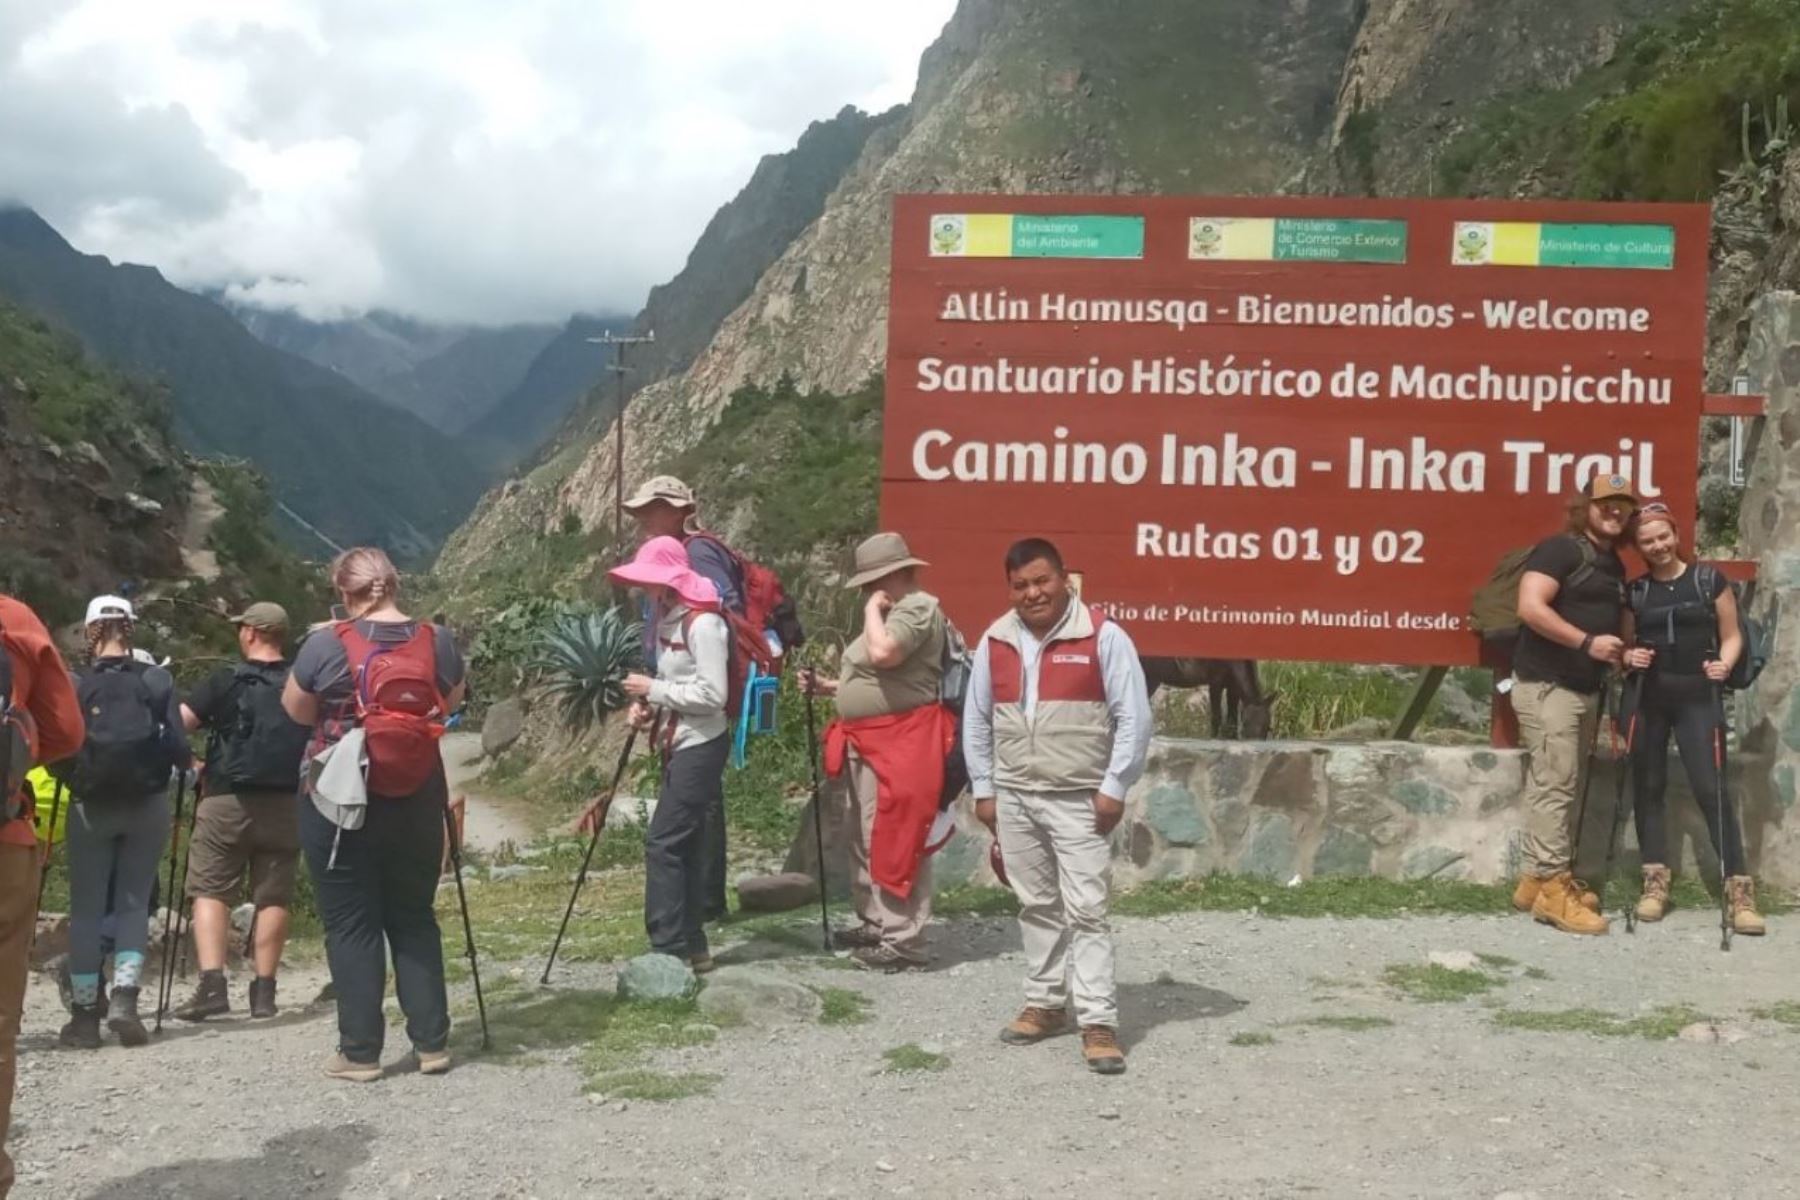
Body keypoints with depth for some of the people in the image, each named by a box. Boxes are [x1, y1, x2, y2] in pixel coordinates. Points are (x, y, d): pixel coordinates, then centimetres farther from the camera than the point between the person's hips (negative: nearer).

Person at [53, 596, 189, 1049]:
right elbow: (177, 745, -9)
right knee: (133, 902, 10)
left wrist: (74, 774, 12)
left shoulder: (75, 684, -6)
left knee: (86, 909, 9)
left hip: (90, 807, 0)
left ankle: (84, 1014, 11)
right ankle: (124, 996, -6)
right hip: (147, 806, 0)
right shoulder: (156, 680, -5)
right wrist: (187, 765, 12)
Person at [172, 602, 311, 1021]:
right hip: (284, 804, 3)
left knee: (210, 890, 2)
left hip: (227, 801, -3)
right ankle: (264, 991, 8)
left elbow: (177, 724, -9)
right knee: (273, 897, 7)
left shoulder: (225, 682, -4)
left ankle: (212, 984, -10)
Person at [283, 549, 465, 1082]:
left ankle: (359, 1052, 7)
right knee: (415, 918, 13)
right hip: (417, 800, 3)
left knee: (351, 924, 4)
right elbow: (450, 702, 14)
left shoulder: (327, 644, -10)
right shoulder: (437, 641, -1)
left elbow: (297, 710, 4)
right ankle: (432, 1043, 14)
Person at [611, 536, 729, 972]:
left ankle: (670, 950, -7)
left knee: (664, 842, -11)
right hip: (678, 746, 9)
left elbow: (712, 696, -22)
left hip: (701, 747, -9)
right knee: (683, 844, 10)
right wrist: (647, 705, 1)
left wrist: (653, 689, -16)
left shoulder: (703, 624, -17)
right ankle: (690, 947, 15)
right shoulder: (667, 619, 12)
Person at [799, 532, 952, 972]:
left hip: (902, 743, -11)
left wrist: (873, 610, -14)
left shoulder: (919, 608, -13)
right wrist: (828, 686, 16)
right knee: (866, 839, 18)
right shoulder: (893, 612, 20)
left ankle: (903, 941, -6)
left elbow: (882, 654, -30)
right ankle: (875, 922, 29)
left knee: (896, 841, -9)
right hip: (868, 743, 11)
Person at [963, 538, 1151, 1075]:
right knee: (1036, 906, 14)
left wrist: (1114, 788, -11)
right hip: (1013, 797, 5)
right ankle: (1045, 1004, 26)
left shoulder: (1102, 636, -9)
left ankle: (1099, 1022, -3)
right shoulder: (995, 641, 5)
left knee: (1086, 909, -6)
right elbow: (976, 720, 13)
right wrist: (983, 790, 8)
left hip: (1080, 799, -5)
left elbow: (1134, 717, -8)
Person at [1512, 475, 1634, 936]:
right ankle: (1552, 887, -7)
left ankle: (1537, 879, 17)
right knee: (1554, 785, -10)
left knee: (1565, 788, 11)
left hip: (1585, 689, 10)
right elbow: (1530, 607, -21)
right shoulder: (1560, 549, -10)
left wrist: (1623, 654, 11)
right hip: (1547, 685, -9)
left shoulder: (1614, 566, 18)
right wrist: (1587, 642, -23)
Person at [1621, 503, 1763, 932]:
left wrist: (1724, 665, -15)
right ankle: (1655, 883, 13)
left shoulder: (1709, 580, 1)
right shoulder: (1635, 591, 9)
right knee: (1647, 787, 5)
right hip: (1648, 697, 3)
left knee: (1711, 789, -8)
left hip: (1697, 696, -3)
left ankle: (1740, 889, -4)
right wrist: (1630, 657, -5)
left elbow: (1732, 636, 4)